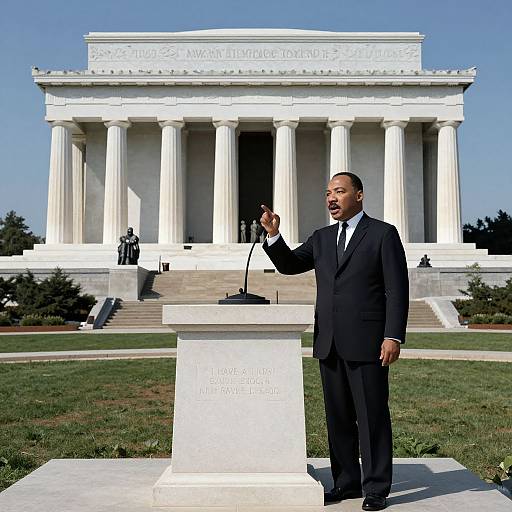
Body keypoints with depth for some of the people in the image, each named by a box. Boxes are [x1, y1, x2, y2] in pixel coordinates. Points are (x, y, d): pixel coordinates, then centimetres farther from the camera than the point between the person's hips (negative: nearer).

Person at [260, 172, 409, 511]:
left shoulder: (383, 234, -1)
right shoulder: (322, 238, 16)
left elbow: (397, 289, -6)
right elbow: (289, 265, 11)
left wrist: (394, 337, -14)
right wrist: (273, 235, -6)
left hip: (367, 343, -6)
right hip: (329, 344, 6)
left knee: (372, 417, 1)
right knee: (338, 418, 11)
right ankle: (346, 483, 23)